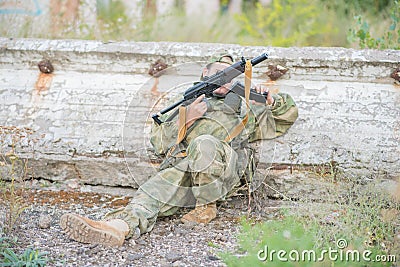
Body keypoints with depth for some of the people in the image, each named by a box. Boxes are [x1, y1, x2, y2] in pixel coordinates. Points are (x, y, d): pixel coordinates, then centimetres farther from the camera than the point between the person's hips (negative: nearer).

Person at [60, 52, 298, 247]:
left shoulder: (245, 108, 36)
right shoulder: (190, 104, 37)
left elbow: (288, 115, 33)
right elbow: (159, 142, 24)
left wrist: (272, 102, 11)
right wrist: (186, 119, 9)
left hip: (226, 165, -1)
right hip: (182, 165, 2)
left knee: (204, 144, -38)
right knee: (157, 188, -32)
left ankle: (206, 207, -22)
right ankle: (120, 226, -59)